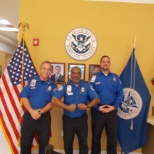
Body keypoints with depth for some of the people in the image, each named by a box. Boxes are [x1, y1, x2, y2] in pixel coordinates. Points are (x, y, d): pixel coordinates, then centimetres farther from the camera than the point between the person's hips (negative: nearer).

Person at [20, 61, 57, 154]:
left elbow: (52, 102, -4)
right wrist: (32, 111, -16)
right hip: (29, 115, 0)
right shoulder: (31, 81, 1)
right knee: (25, 142, 11)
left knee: (44, 143, 14)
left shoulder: (52, 86, 1)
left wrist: (40, 112, -18)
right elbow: (24, 97, -4)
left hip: (44, 117, 0)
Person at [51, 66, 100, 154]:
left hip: (82, 119, 0)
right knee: (67, 143, 19)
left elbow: (97, 99, -4)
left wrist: (87, 106, -22)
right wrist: (67, 107, -26)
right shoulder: (65, 86, -7)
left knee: (83, 143, 12)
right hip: (68, 119, 0)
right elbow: (54, 100, -14)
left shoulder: (87, 86, -4)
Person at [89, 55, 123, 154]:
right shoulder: (94, 77, 0)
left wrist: (114, 106, -9)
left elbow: (120, 94, 2)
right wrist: (98, 107, -13)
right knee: (96, 135, 13)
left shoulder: (115, 77, 6)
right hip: (97, 111, -1)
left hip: (112, 111, 2)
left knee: (112, 136, 10)